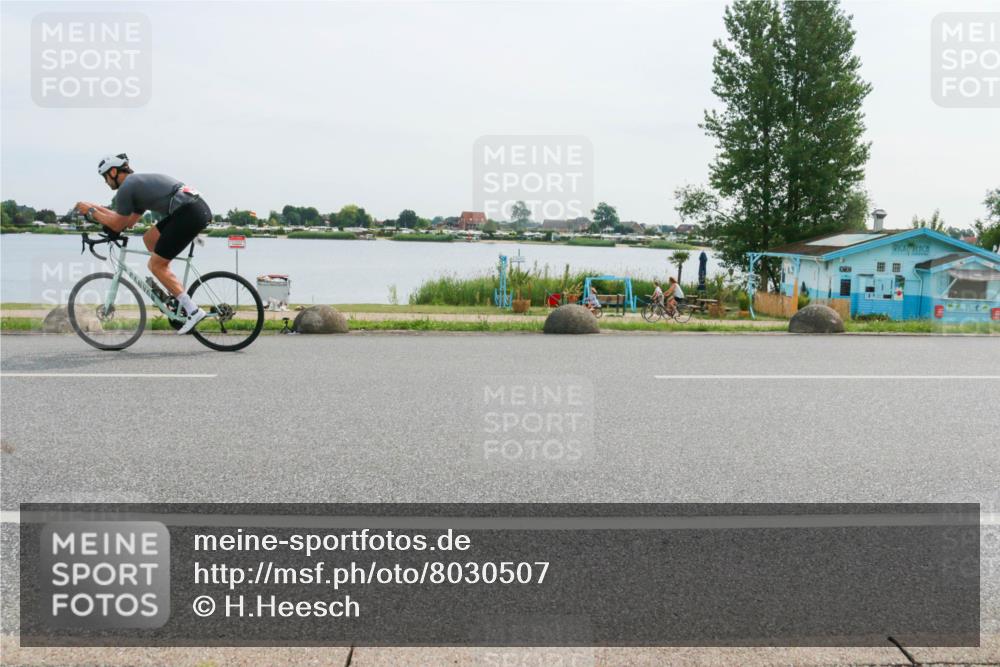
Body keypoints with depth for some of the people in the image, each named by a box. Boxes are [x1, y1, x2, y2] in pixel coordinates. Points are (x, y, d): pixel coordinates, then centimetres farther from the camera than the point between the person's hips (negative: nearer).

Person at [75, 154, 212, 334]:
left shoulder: (125, 188, 1)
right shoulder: (140, 182, 30)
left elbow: (118, 225, 5)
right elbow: (130, 221, 34)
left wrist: (91, 212, 17)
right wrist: (97, 208, 37)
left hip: (189, 214, -9)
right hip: (201, 209, 9)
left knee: (155, 265, 0)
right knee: (149, 239, 22)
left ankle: (193, 310, -5)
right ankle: (179, 294, 17)